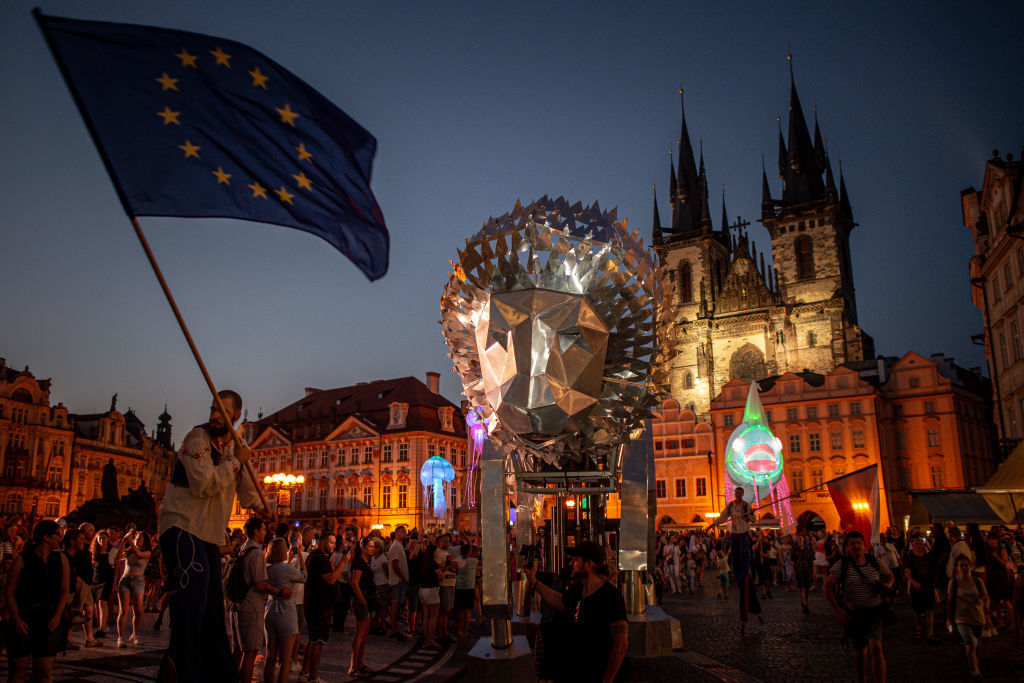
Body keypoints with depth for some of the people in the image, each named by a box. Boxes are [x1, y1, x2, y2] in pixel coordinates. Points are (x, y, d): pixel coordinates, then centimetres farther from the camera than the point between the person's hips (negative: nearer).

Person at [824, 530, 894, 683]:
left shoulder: (875, 564, -2)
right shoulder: (842, 565, -8)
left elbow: (890, 576, 19)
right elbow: (828, 586, -5)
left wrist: (888, 585, -4)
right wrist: (837, 610, -9)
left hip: (874, 612, 0)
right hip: (853, 614, 0)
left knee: (876, 647, -17)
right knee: (860, 652, 14)